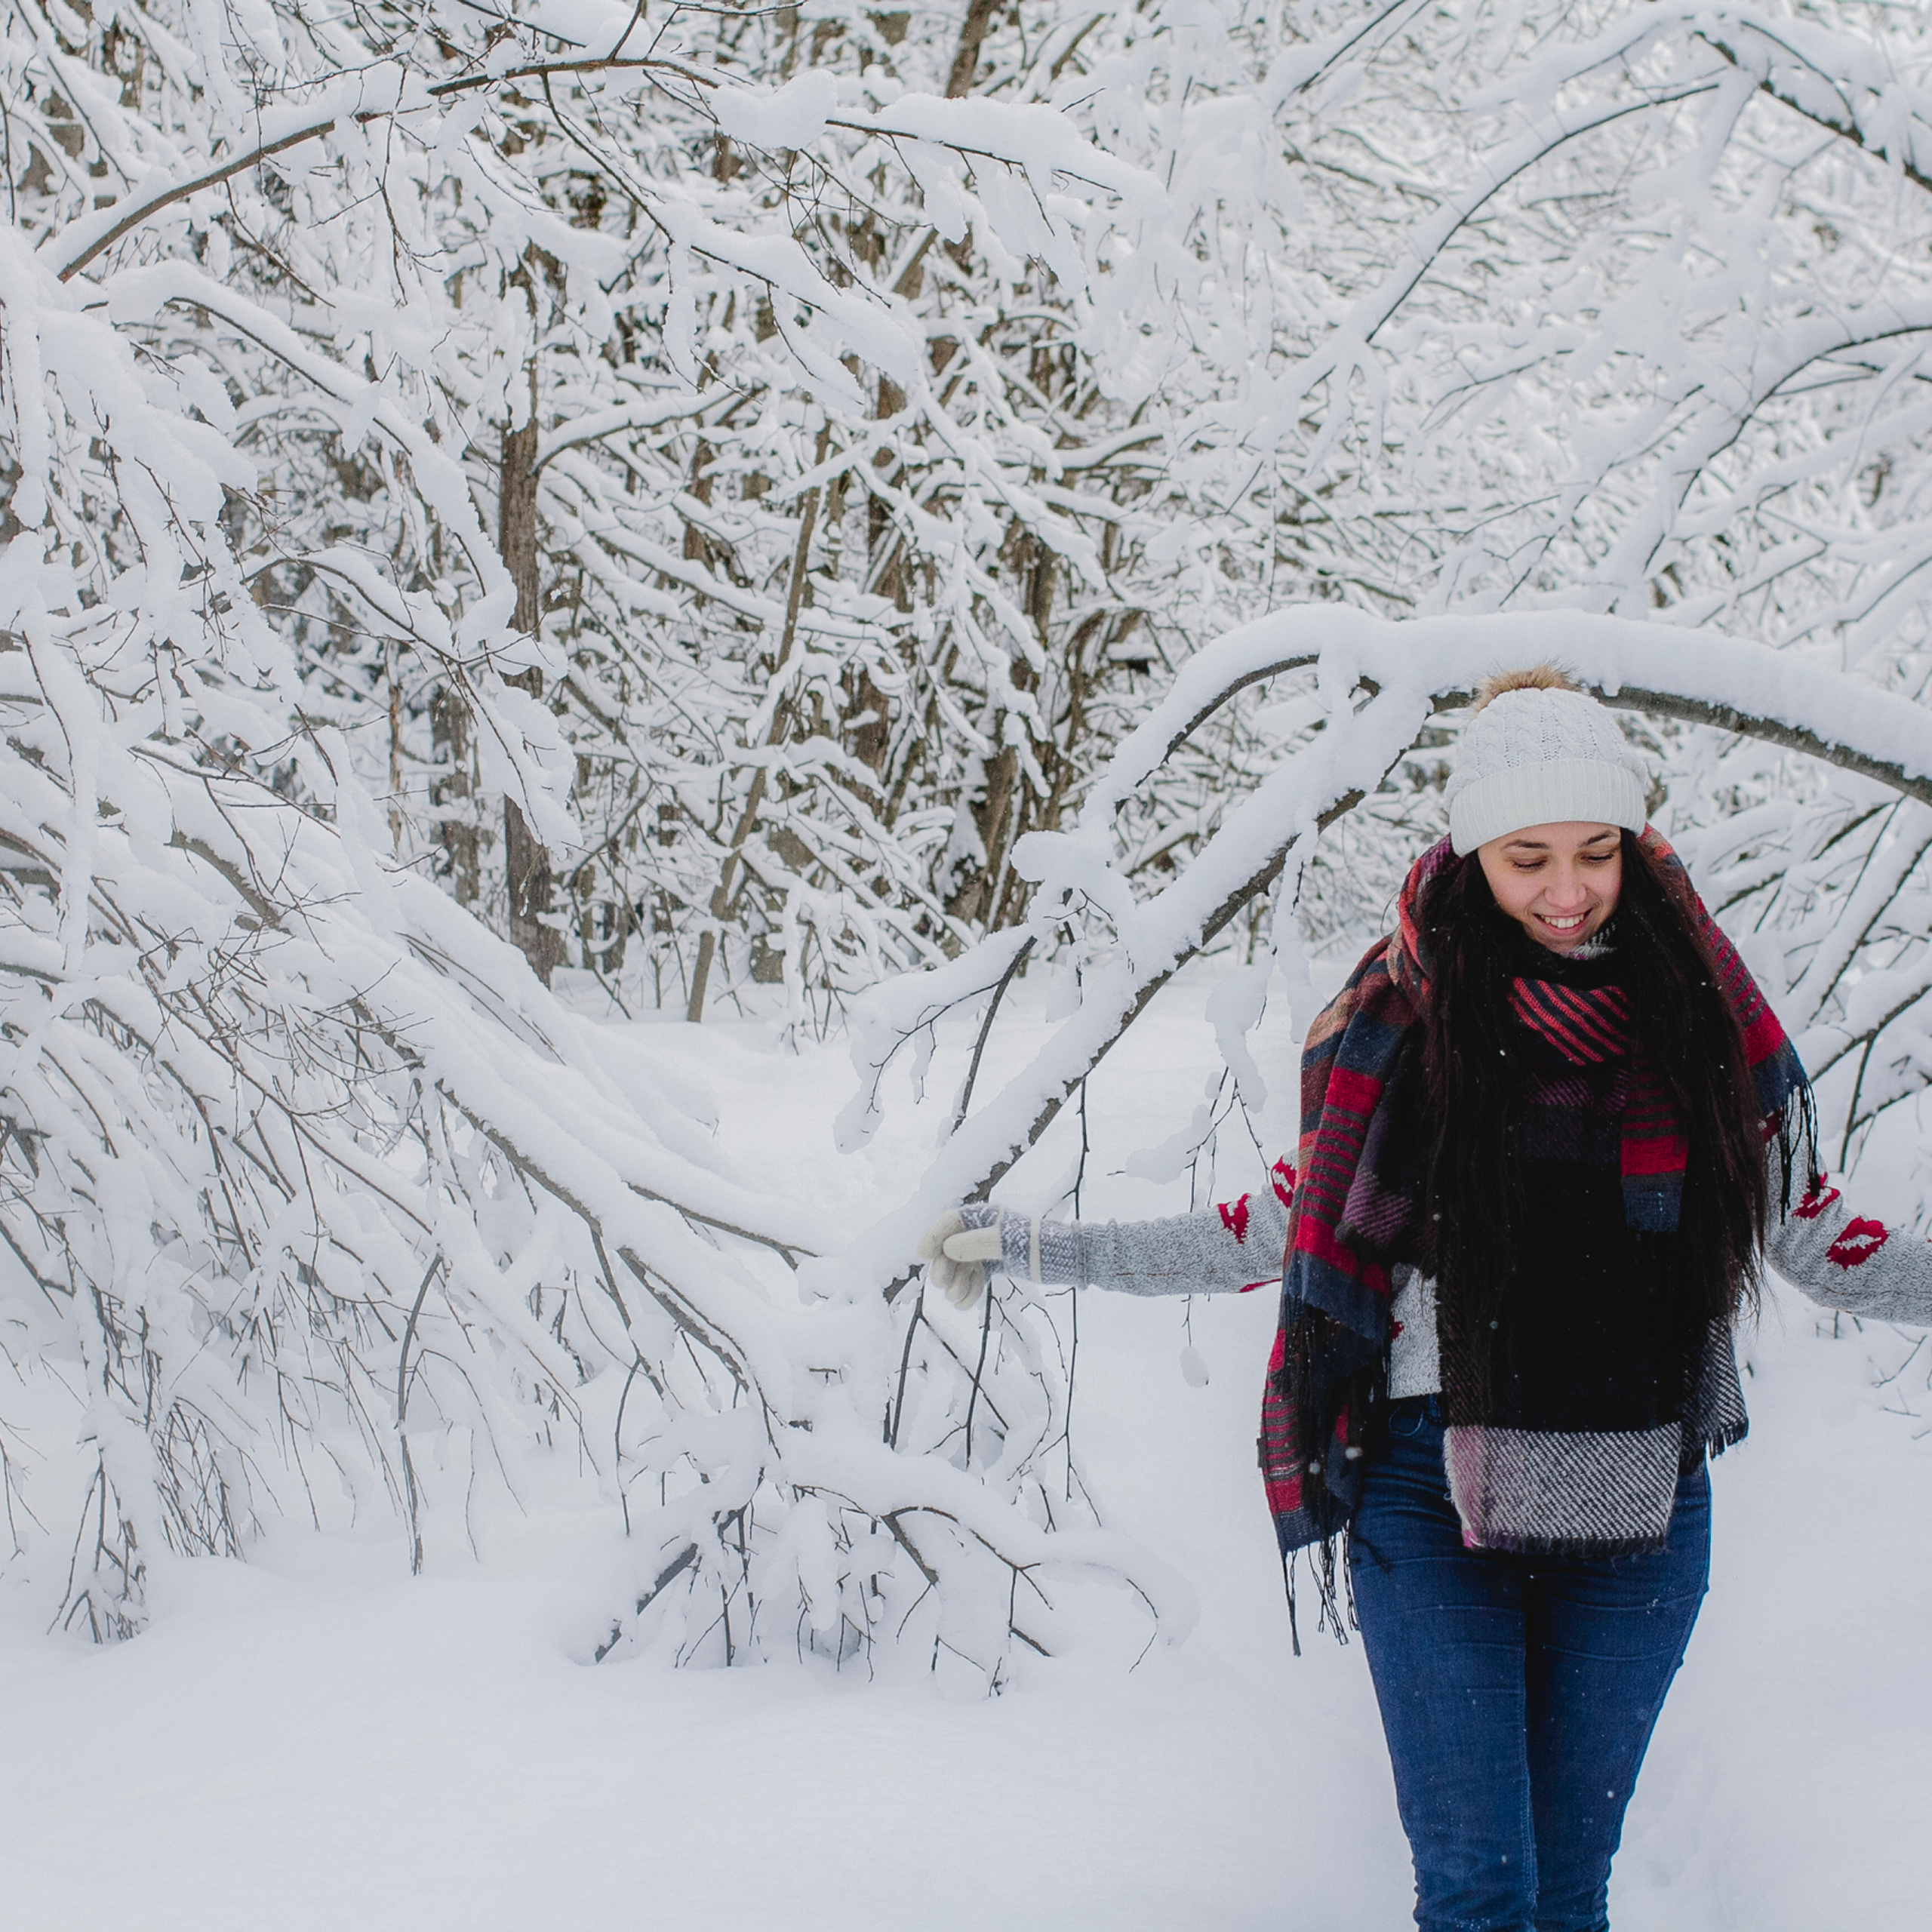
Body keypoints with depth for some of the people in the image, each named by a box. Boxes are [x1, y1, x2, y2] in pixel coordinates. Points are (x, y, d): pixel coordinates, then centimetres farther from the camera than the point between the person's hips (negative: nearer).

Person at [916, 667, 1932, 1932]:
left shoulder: (1704, 1017, 1)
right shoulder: (1399, 1019, -1)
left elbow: (1813, 1239, 12)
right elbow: (1279, 1232, 9)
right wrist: (1028, 1247, 6)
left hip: (1640, 1513, 1)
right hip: (1435, 1502, -1)